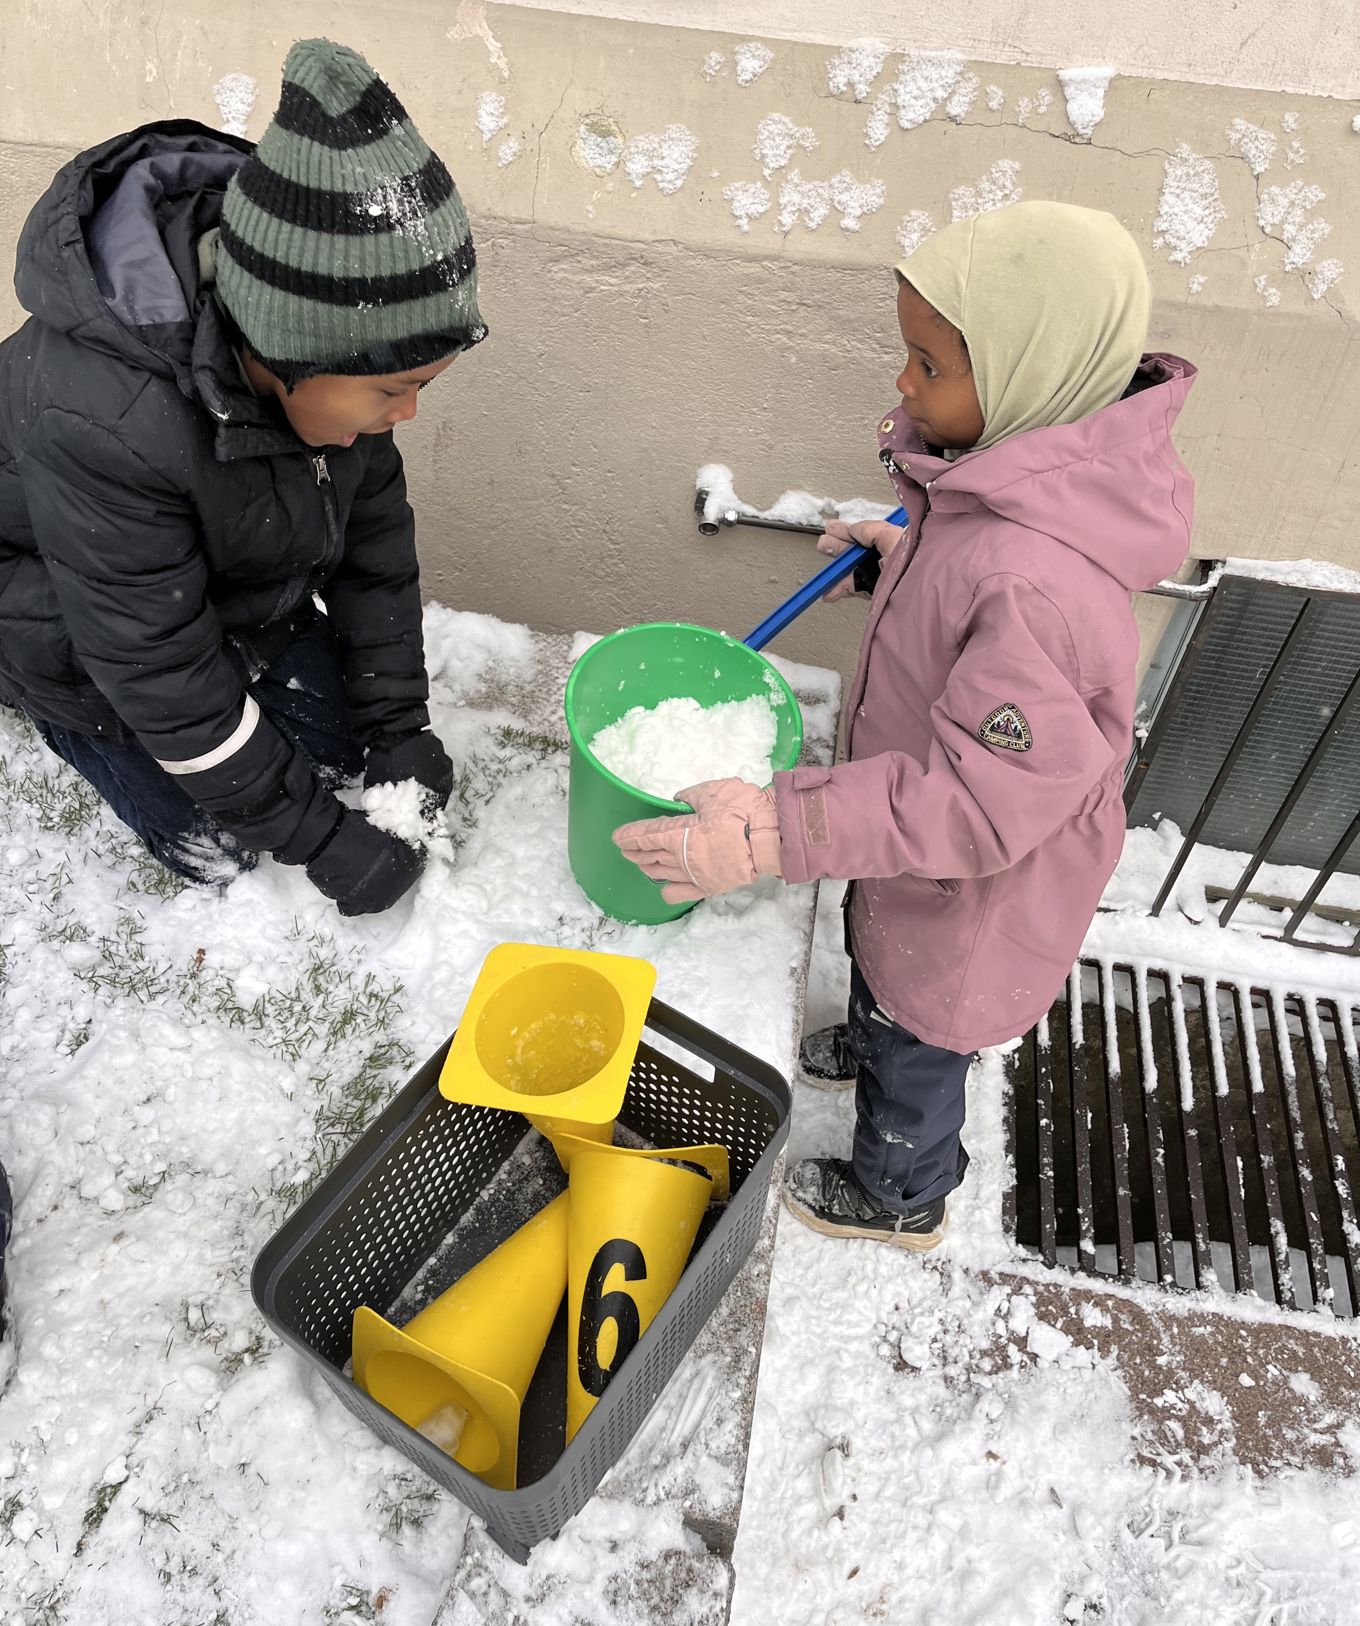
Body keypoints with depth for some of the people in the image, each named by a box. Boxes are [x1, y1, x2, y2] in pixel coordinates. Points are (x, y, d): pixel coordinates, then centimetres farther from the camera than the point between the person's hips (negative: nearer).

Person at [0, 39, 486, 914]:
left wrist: (398, 725, -11)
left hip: (235, 575, 6)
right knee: (214, 846, -3)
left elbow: (373, 532, -11)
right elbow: (164, 677, -32)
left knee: (335, 744, 7)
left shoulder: (317, 349, -23)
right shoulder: (103, 421, -41)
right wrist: (321, 839, -25)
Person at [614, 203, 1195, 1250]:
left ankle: (900, 1198, 51)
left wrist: (776, 833, -42)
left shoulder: (1034, 584, -43)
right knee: (874, 945, 35)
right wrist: (911, 555, 7)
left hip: (976, 888, -8)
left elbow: (984, 800, -39)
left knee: (918, 1038, 19)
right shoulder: (1027, 485, -12)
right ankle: (869, 1043, 69)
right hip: (930, 844, 8)